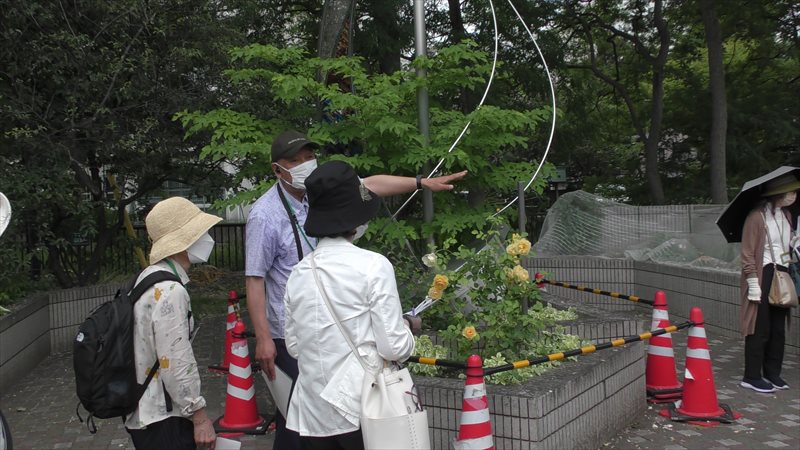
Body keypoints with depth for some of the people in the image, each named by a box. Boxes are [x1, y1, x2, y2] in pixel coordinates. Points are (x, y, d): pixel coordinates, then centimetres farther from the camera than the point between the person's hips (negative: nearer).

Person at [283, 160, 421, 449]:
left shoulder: (298, 272, 0)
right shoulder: (373, 266, -13)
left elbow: (294, 346, 10)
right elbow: (395, 348, -12)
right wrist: (408, 326, 7)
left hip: (313, 416, 4)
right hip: (363, 412, -4)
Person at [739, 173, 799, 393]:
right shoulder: (756, 217, -12)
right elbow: (748, 255, -13)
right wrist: (754, 285, -16)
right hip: (762, 276, -7)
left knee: (778, 328, 11)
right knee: (759, 329, -3)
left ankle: (773, 373, 23)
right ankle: (751, 377, 6)